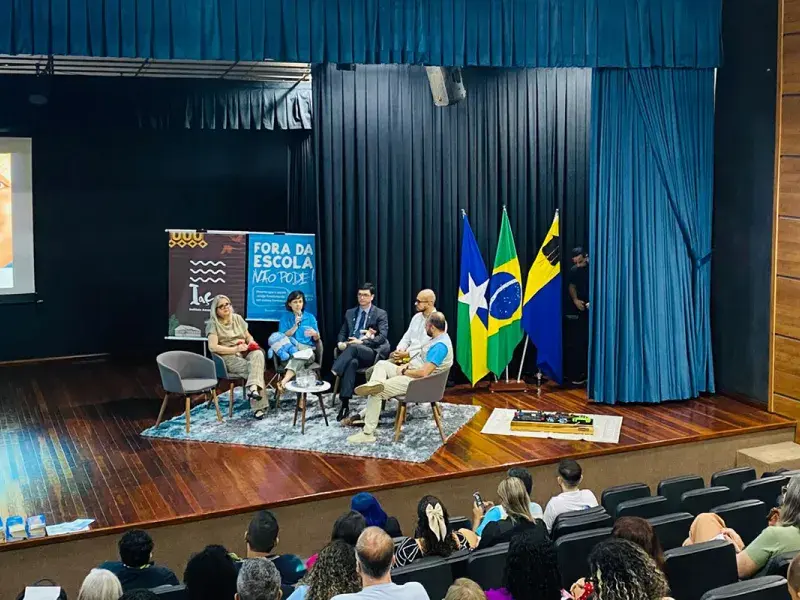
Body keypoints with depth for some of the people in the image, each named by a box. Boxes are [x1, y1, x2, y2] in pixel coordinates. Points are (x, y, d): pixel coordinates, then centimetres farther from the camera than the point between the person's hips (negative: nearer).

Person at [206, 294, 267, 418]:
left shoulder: (237, 318, 15)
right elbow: (213, 347, -14)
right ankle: (257, 406, -34)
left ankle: (253, 387, -48)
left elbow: (248, 336, 22)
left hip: (244, 352, 5)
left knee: (258, 354, -32)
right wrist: (235, 349, -18)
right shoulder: (213, 324, -3)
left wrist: (251, 343, -4)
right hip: (228, 357, -5)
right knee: (253, 369, -30)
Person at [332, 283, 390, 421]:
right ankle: (345, 404, -46)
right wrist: (340, 343, -5)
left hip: (372, 353, -2)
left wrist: (362, 342, -21)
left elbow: (383, 336, -8)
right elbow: (342, 333, 21)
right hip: (353, 353, 2)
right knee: (352, 362, -37)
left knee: (353, 347, -38)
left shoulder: (381, 314, 5)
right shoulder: (350, 313, 19)